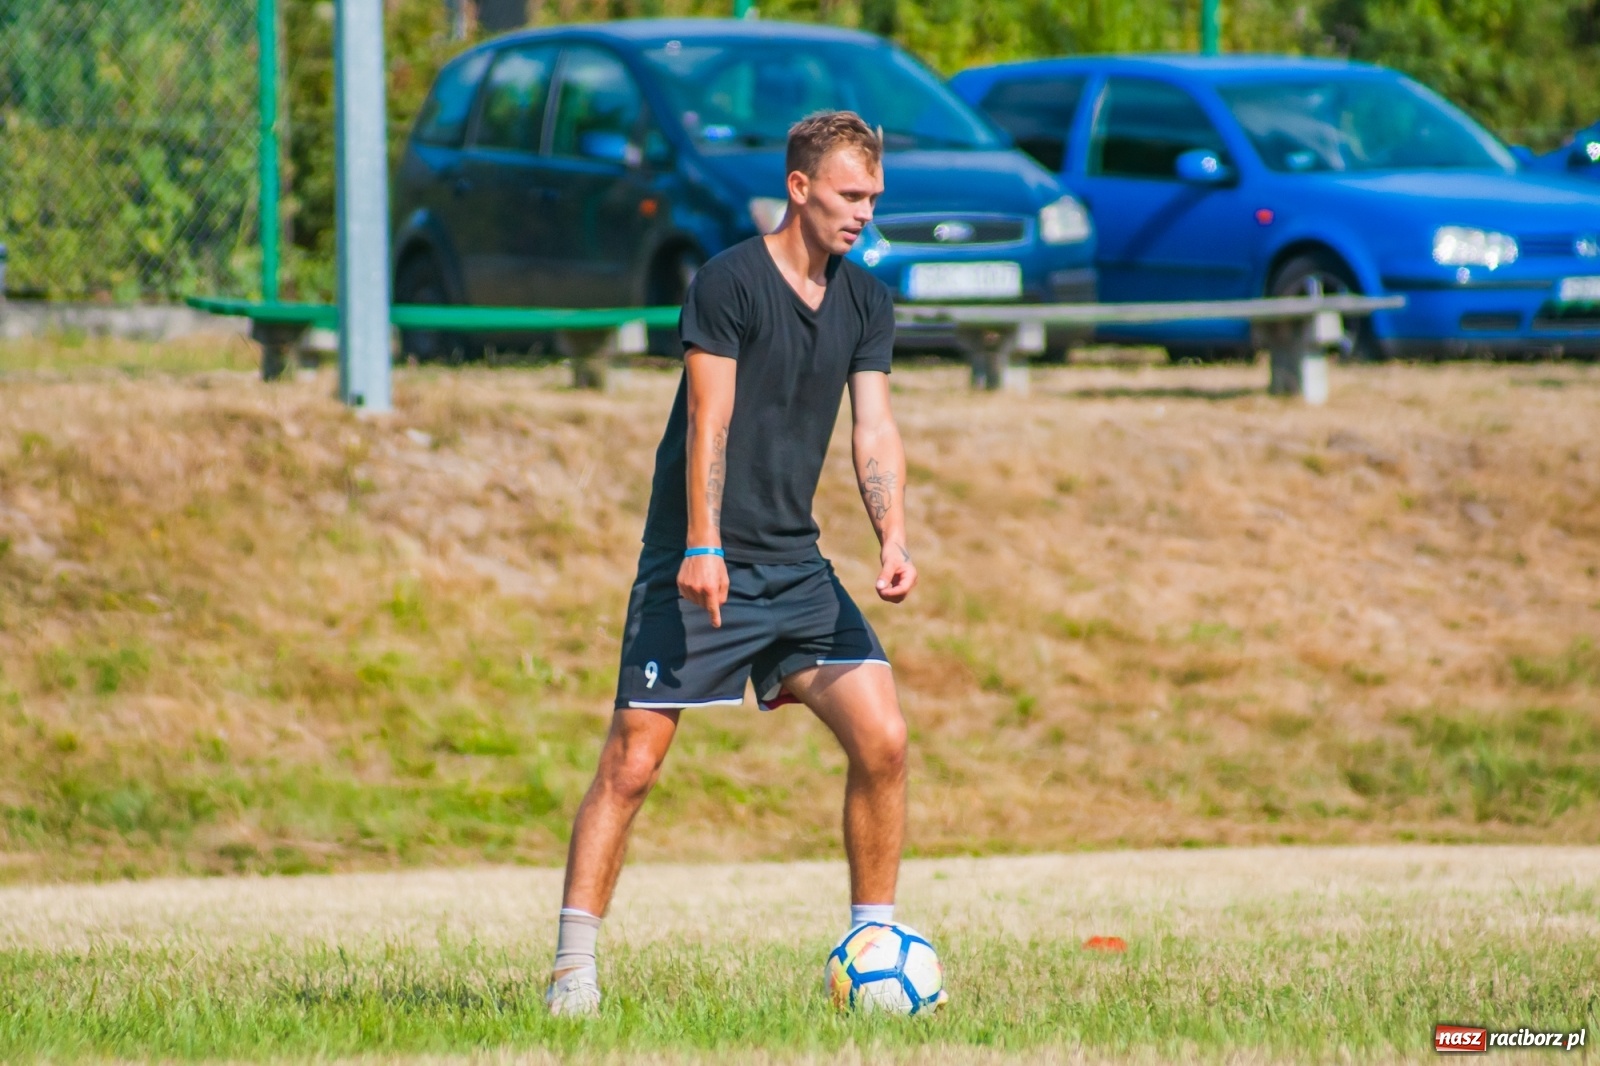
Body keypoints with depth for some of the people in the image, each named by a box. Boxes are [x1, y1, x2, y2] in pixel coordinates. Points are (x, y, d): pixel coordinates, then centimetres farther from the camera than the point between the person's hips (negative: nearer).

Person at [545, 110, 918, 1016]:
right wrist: (703, 547, -23)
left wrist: (895, 540, -12)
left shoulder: (866, 303, 10)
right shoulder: (730, 282, -9)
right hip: (698, 567, -6)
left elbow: (874, 433, 4)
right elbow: (709, 422, -15)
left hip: (796, 567, 6)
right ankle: (575, 963, -2)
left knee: (883, 738, -6)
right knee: (633, 762, -8)